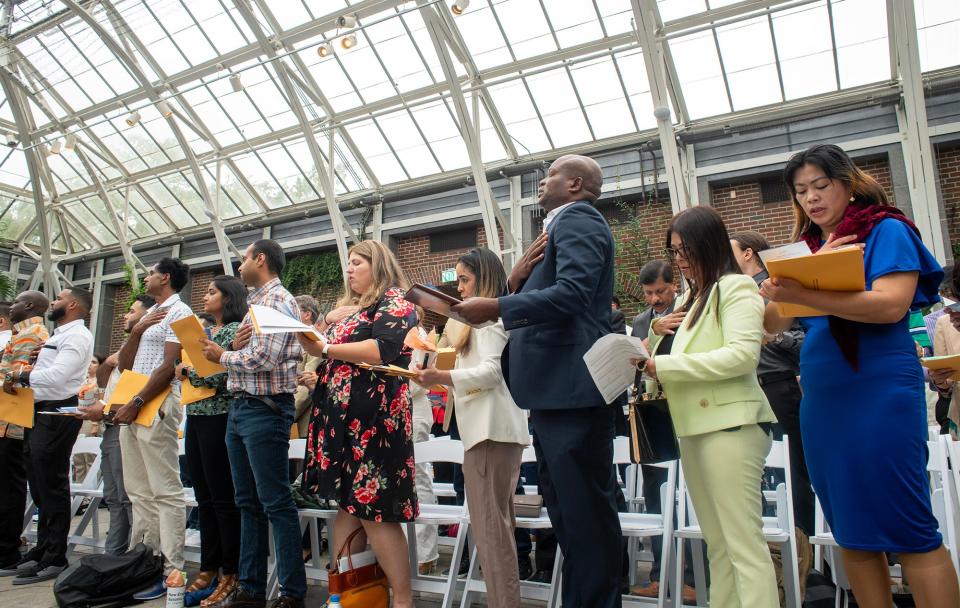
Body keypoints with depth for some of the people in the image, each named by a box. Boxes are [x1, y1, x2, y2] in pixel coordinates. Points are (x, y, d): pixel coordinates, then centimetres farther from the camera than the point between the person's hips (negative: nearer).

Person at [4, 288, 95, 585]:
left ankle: (54, 559, 4)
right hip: (40, 413, 10)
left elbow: (56, 376, -22)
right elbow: (43, 372, 19)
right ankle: (43, 548, 27)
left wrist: (20, 375, -9)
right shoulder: (58, 335, 20)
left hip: (57, 414, -10)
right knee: (40, 487, 16)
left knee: (53, 488, -4)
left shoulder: (77, 336, -11)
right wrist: (17, 380, 1)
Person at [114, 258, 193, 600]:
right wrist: (137, 331, 2)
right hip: (132, 407, 9)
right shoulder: (149, 315, 23)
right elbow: (124, 365, 16)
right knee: (139, 492, 11)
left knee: (165, 492, -8)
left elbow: (170, 365, -14)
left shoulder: (178, 312, -4)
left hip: (157, 405, -9)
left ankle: (170, 571, -5)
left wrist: (137, 403, -17)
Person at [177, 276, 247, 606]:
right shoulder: (206, 332, 19)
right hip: (196, 416, 9)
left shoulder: (235, 330, -7)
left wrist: (187, 371, -5)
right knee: (204, 497, 12)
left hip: (218, 417, -9)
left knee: (223, 497, -4)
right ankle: (209, 567, 21)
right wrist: (184, 372, 2)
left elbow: (223, 376, -17)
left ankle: (230, 573, 5)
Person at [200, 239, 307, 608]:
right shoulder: (255, 303, 19)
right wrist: (234, 346, -1)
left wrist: (223, 356, -5)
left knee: (275, 503, -4)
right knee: (248, 503, 13)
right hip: (240, 407, 10)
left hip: (265, 409, -10)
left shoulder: (278, 301, -10)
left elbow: (263, 359, -20)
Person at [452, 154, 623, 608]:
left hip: (572, 391, -11)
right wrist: (516, 280, -1)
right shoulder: (563, 227, 24)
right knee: (568, 513, 17)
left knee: (586, 514, -4)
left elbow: (571, 294, -24)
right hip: (557, 391, 11)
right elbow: (539, 299, 18)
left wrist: (496, 307, -26)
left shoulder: (576, 219, -7)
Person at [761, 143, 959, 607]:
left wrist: (804, 296, -28)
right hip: (821, 400, 6)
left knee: (910, 533, -2)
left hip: (880, 393, -6)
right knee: (852, 535, 12)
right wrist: (772, 296, -13)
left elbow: (891, 304, -18)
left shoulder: (886, 230, -1)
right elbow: (775, 324, 8)